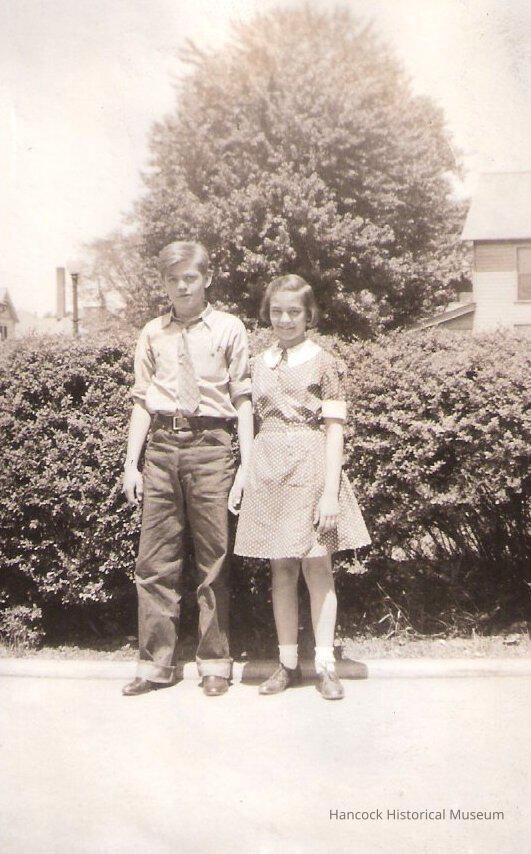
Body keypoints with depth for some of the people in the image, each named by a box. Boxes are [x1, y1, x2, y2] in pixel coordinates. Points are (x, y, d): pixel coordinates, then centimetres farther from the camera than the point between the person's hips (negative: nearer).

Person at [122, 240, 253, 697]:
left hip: (210, 445, -2)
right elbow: (142, 401, 12)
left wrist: (247, 464, -3)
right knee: (155, 562, 4)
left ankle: (215, 663, 16)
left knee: (214, 561, 4)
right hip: (161, 445, 3)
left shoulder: (229, 329, 4)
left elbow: (242, 399, 2)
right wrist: (131, 463, 6)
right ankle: (155, 663, 15)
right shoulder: (153, 333, 12)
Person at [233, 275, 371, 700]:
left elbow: (334, 429, -6)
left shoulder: (324, 362, -2)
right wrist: (246, 478, 9)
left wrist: (330, 491, -13)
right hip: (268, 470, 4)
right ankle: (288, 663, 17)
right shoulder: (261, 363, 13)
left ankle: (325, 664, 9)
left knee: (317, 567, 0)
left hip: (310, 468, -4)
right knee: (281, 570, 8)